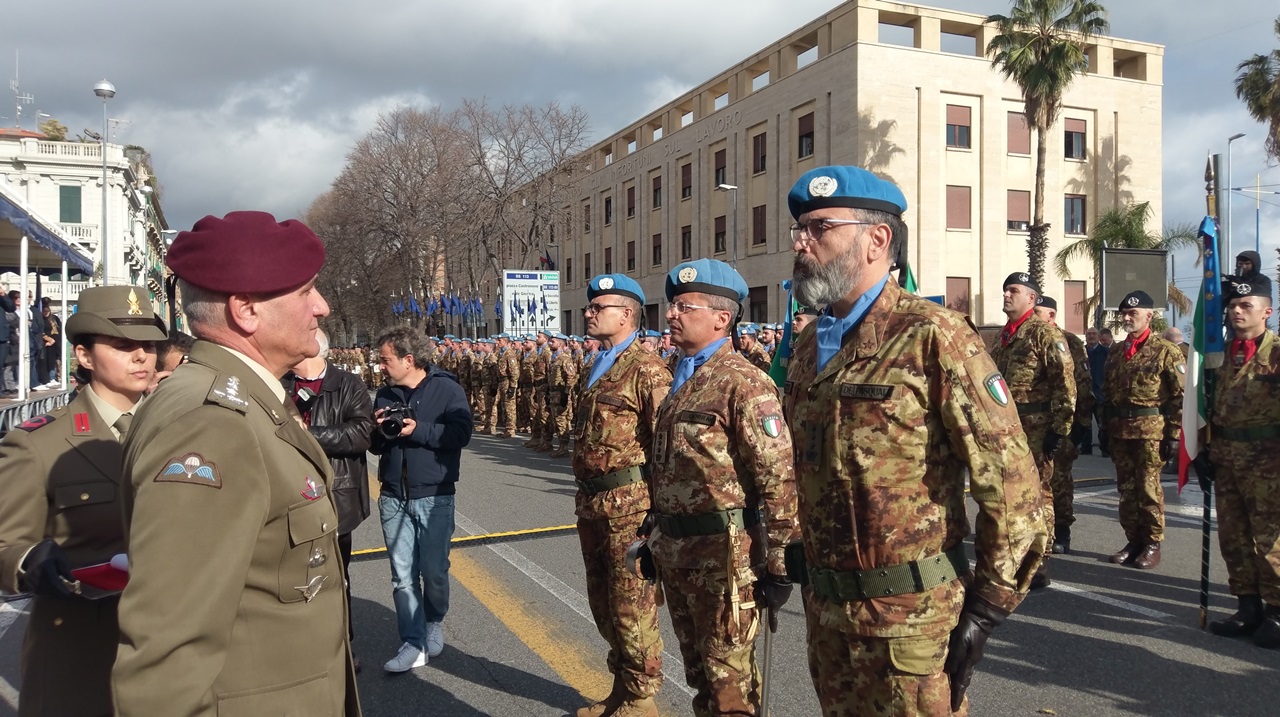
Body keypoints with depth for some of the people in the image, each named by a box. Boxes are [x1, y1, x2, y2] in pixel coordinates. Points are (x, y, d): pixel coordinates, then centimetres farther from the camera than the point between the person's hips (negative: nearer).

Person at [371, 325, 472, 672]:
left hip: (434, 496, -4)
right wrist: (381, 432, -6)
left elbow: (461, 433, -16)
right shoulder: (385, 395, 11)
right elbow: (375, 446, 16)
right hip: (393, 497, 4)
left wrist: (417, 430, -21)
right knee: (403, 575, 2)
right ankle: (414, 643, 9)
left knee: (434, 571, 4)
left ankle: (434, 624, 30)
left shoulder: (446, 388, -5)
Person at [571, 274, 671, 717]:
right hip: (592, 505, 9)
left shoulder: (647, 370, -13)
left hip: (630, 505, -9)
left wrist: (658, 510, -19)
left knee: (632, 606, 1)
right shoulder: (594, 371, 16)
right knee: (603, 601, 18)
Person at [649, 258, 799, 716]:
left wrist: (778, 564, -18)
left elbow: (781, 480, -20)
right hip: (675, 551, 8)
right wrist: (660, 539, 20)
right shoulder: (681, 381, 12)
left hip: (723, 554, -8)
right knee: (698, 672, 21)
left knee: (730, 680, 5)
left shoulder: (744, 383, -16)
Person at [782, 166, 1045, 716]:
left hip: (913, 614, -7)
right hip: (824, 606, 7)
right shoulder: (808, 348, 7)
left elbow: (1011, 477, -15)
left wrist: (988, 606, -13)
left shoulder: (933, 337, -15)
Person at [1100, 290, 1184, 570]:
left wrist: (1173, 434, -11)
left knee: (1148, 488, -1)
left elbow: (1181, 396, -7)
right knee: (1126, 488, 9)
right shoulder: (1115, 352, 13)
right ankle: (1133, 541, 19)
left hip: (1150, 430, -6)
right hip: (1119, 430, 6)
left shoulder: (1166, 351, -5)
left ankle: (1152, 545, 10)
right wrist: (1106, 428, 13)